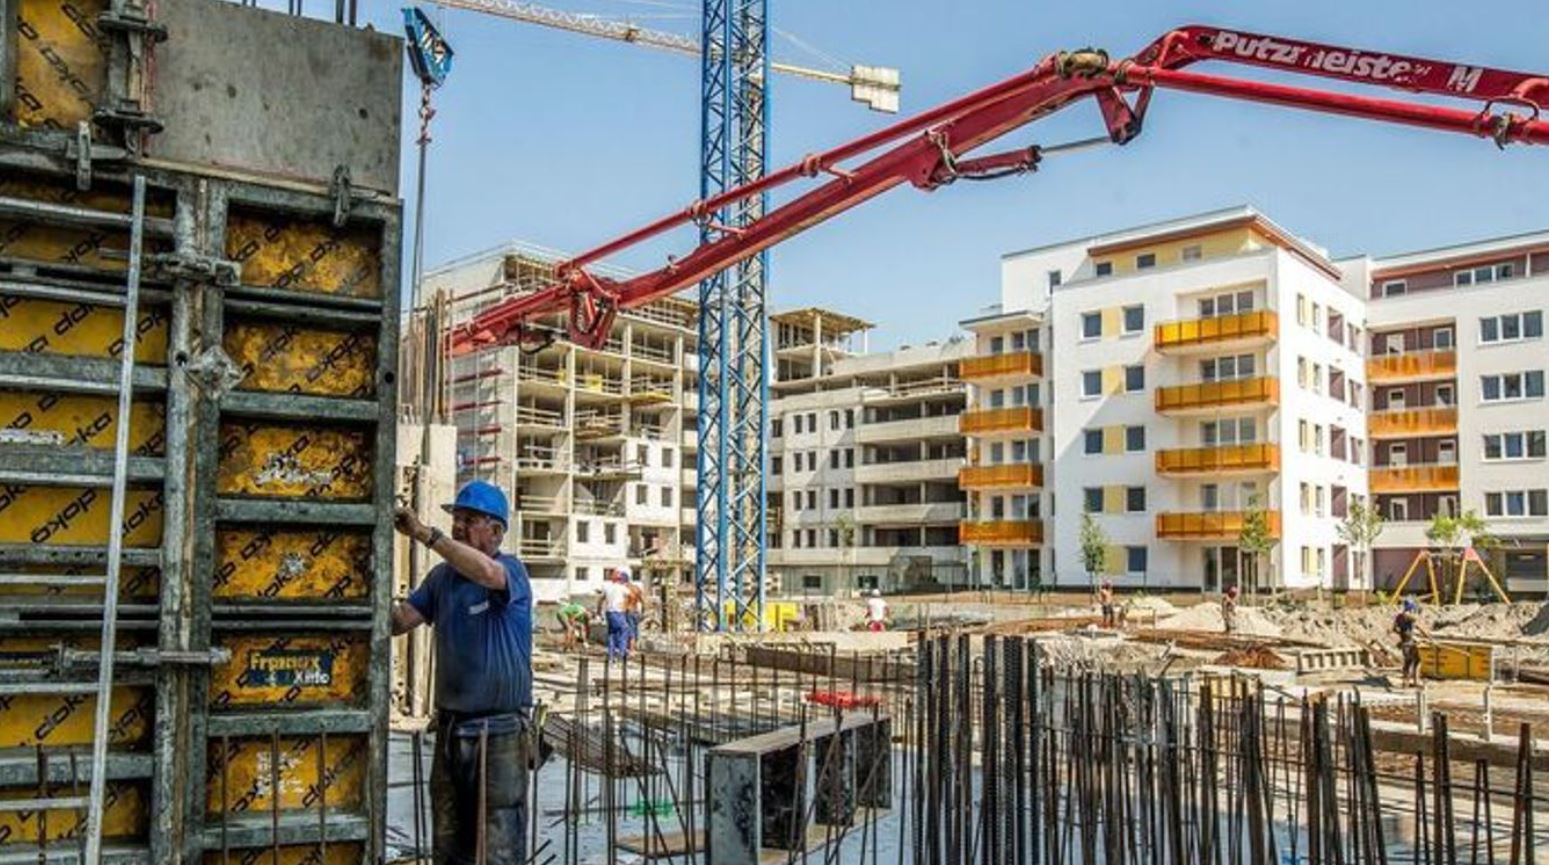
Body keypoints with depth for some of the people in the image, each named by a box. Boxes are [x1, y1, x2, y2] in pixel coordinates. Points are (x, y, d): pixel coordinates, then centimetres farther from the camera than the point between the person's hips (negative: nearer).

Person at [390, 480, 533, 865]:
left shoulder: (511, 570, -9)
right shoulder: (441, 576, 8)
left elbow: (485, 572, -31)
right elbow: (399, 620, 3)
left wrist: (424, 533, -30)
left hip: (500, 731, -6)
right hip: (450, 727, 6)